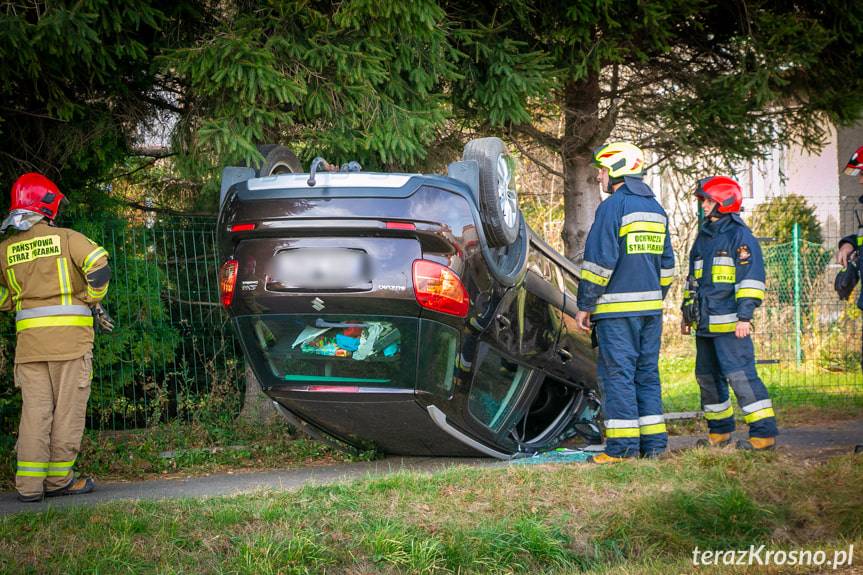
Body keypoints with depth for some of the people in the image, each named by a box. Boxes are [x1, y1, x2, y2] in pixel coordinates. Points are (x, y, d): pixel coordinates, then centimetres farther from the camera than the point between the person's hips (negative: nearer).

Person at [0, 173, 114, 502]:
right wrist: (93, 303, 1)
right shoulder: (66, 238, -3)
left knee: (34, 410, 6)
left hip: (28, 338, 4)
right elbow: (99, 270, -13)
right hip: (69, 334, -3)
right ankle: (58, 479, 7)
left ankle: (29, 484, 2)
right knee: (68, 410, 4)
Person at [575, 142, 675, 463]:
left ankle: (623, 446, -6)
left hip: (617, 306, -8)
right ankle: (653, 442, 10)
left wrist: (584, 306, -8)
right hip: (650, 308, 8)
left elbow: (599, 261, -13)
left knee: (618, 373, -5)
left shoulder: (613, 207, -9)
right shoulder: (656, 209, 16)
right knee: (647, 373, 11)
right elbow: (666, 264, 20)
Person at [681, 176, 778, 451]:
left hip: (729, 324, -9)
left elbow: (751, 278, -12)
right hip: (705, 323, 9)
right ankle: (719, 431, 24)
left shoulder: (740, 235, -7)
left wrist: (745, 316, -19)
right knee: (708, 376, 13)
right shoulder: (703, 237, 19)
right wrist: (687, 313, 25)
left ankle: (764, 433, -13)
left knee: (740, 375, -14)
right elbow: (693, 280, 28)